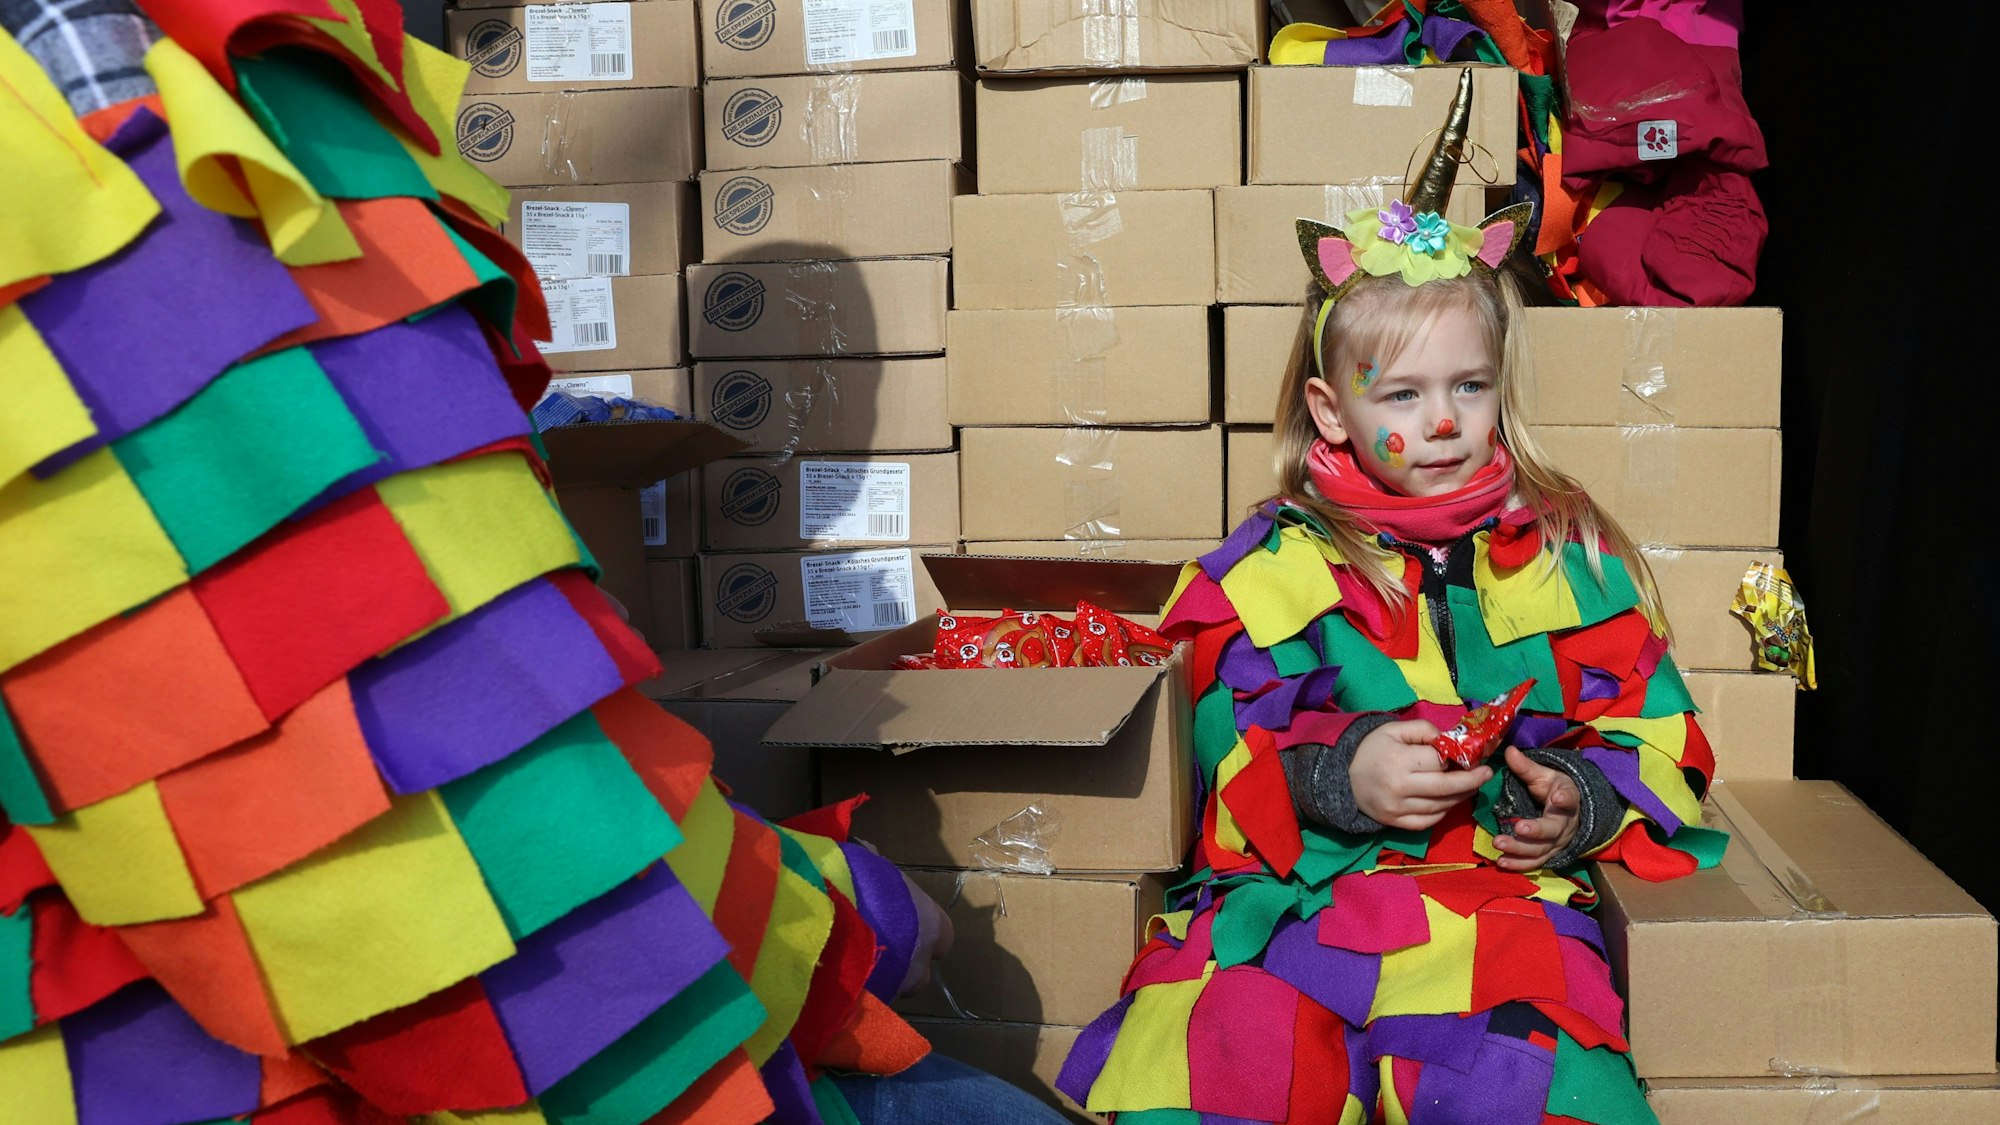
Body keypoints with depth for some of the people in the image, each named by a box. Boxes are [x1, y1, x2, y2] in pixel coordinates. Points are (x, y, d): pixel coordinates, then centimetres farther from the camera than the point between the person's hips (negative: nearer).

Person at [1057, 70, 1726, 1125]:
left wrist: (1584, 803, -4)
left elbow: (1655, 736, 17)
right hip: (1296, 887, 0)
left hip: (1509, 889, 1)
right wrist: (1336, 775, -16)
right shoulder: (1275, 567, 10)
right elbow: (1229, 757, 4)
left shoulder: (1567, 553, 15)